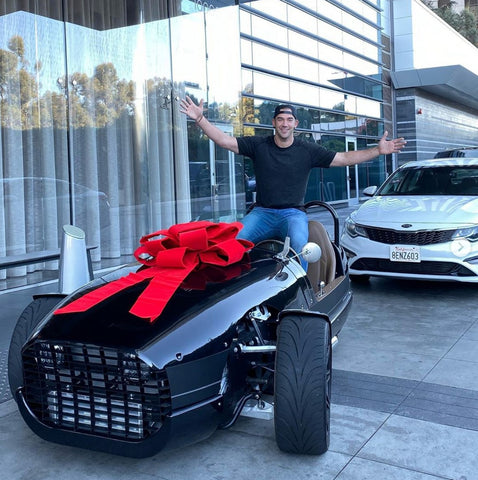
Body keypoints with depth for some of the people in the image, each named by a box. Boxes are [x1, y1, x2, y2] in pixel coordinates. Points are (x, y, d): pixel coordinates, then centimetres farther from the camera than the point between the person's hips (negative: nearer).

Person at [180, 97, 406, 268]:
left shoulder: (308, 151, 5)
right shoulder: (258, 145, 5)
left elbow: (344, 158, 4)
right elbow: (225, 141, 0)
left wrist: (377, 150, -4)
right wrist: (200, 119, -9)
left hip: (293, 213, -1)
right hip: (262, 212, 1)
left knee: (299, 245, -34)